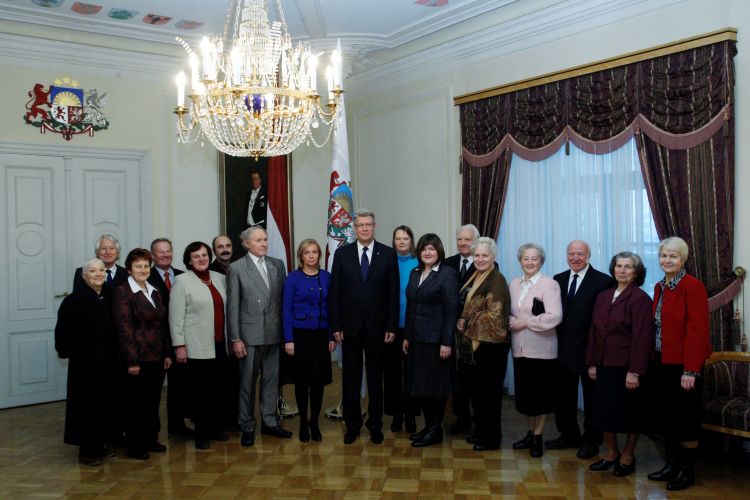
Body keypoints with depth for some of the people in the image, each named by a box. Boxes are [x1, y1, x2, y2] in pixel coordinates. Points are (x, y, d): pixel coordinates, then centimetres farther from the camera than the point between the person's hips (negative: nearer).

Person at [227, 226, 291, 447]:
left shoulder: (278, 265, 7)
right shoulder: (236, 268, -3)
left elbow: (284, 299, 8)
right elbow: (232, 306, -5)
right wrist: (235, 339, -8)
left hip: (274, 333, 4)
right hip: (250, 334, -4)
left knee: (271, 380, 12)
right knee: (247, 382, 5)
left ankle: (269, 422, 24)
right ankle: (247, 427, 17)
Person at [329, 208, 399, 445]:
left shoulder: (388, 254, 0)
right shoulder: (342, 253, 2)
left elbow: (393, 293, 0)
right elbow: (334, 292, 1)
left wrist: (392, 326, -4)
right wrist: (335, 325, -4)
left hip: (376, 326, 0)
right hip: (350, 326, 1)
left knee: (375, 377, 9)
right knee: (350, 377, 8)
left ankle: (375, 425, 21)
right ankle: (352, 425, 20)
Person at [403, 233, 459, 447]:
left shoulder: (448, 274, -9)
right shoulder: (415, 273, 11)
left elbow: (452, 310, -12)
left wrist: (447, 342, -16)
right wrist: (406, 336, 12)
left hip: (436, 339, -7)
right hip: (417, 339, 7)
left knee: (436, 384, 3)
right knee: (418, 384, 10)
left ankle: (435, 430, 16)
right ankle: (428, 425, 24)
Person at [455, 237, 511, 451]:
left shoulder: (497, 280, -14)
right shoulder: (474, 277, 12)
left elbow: (494, 315, -20)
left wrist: (466, 324, -13)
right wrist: (461, 324, 3)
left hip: (490, 344, -8)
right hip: (473, 343, 8)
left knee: (488, 392, 2)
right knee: (475, 389, 15)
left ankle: (491, 437, 15)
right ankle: (481, 431, 29)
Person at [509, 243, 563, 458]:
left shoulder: (549, 284, -9)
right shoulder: (515, 284, 10)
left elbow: (554, 317, -19)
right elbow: (510, 312, 16)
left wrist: (525, 322, -16)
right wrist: (511, 322, -6)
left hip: (541, 349, -5)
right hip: (520, 348, 5)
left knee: (541, 394, 5)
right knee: (524, 393, 12)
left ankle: (538, 436, 19)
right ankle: (530, 433, 28)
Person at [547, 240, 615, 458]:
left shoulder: (603, 281, -10)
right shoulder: (558, 279, 8)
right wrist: (556, 340, -1)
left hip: (589, 348, -5)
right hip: (563, 348, 5)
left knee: (591, 396, 9)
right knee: (564, 394, 15)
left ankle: (591, 441, 22)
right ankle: (569, 435, 31)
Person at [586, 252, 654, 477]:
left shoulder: (640, 298, -11)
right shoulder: (603, 297, 8)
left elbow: (642, 338, -15)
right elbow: (594, 332, 11)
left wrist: (634, 372, -19)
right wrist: (592, 363, 7)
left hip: (627, 367, -5)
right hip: (605, 366, 6)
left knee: (630, 412, 8)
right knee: (604, 410, 9)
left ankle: (628, 456, 25)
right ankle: (611, 453, 26)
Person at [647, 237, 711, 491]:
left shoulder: (693, 286, -13)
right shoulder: (659, 287, 10)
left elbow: (697, 331, -17)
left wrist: (691, 371, -20)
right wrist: (653, 360, 5)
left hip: (682, 364, -7)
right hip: (661, 362, 7)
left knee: (686, 416, 5)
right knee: (665, 413, 13)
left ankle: (687, 470, 18)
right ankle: (672, 463, 27)